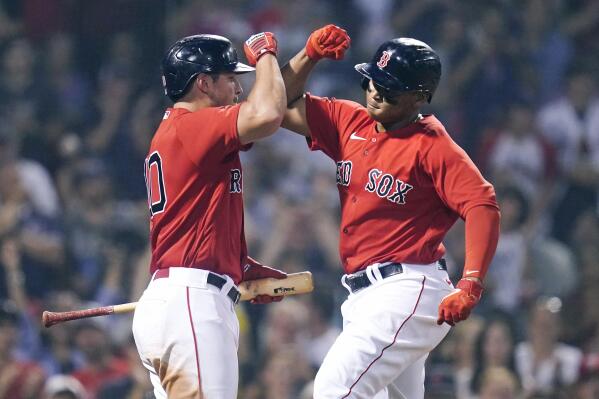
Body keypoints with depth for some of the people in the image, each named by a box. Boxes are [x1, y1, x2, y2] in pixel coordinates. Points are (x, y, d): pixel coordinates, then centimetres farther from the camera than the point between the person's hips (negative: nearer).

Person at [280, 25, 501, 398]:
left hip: (407, 292, -9)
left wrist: (470, 286, -30)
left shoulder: (433, 146, -11)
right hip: (364, 295, 9)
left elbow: (483, 206, -20)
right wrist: (310, 55, 0)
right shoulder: (351, 123, 12)